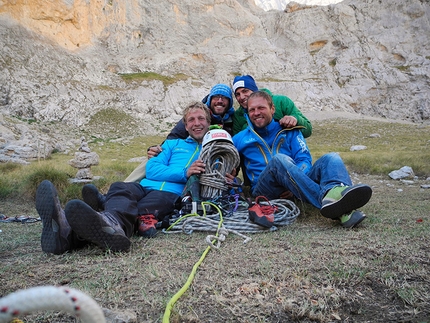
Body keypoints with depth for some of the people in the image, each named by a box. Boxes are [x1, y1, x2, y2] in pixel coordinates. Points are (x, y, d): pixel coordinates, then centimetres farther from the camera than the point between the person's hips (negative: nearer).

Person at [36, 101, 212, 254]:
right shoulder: (172, 144, 30)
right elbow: (151, 170, 13)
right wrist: (184, 173, -2)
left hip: (171, 194, -3)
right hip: (145, 187, 3)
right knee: (120, 188, -31)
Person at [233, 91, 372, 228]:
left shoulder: (289, 131, 17)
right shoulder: (239, 139, 17)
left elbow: (305, 160, 6)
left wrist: (293, 176, -15)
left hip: (299, 184, 3)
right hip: (266, 191, -2)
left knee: (331, 158, -17)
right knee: (278, 159, -32)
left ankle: (334, 191, -52)